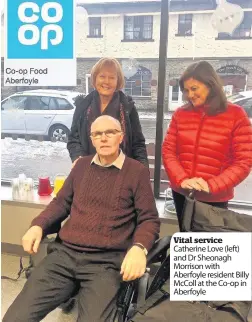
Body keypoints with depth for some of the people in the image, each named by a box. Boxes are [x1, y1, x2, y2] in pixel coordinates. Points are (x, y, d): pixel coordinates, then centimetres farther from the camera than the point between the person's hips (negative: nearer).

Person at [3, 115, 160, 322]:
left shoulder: (137, 171, 1)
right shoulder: (82, 165, 15)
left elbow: (150, 219, 1)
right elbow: (61, 202, 22)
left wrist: (139, 248, -19)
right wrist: (38, 225, 4)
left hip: (106, 261, -3)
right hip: (64, 253, 4)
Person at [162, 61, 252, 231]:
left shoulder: (236, 115, -7)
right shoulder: (180, 114, 1)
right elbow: (168, 151, 0)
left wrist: (211, 185, -20)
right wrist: (181, 179, -15)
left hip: (215, 198, -2)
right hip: (181, 193, 3)